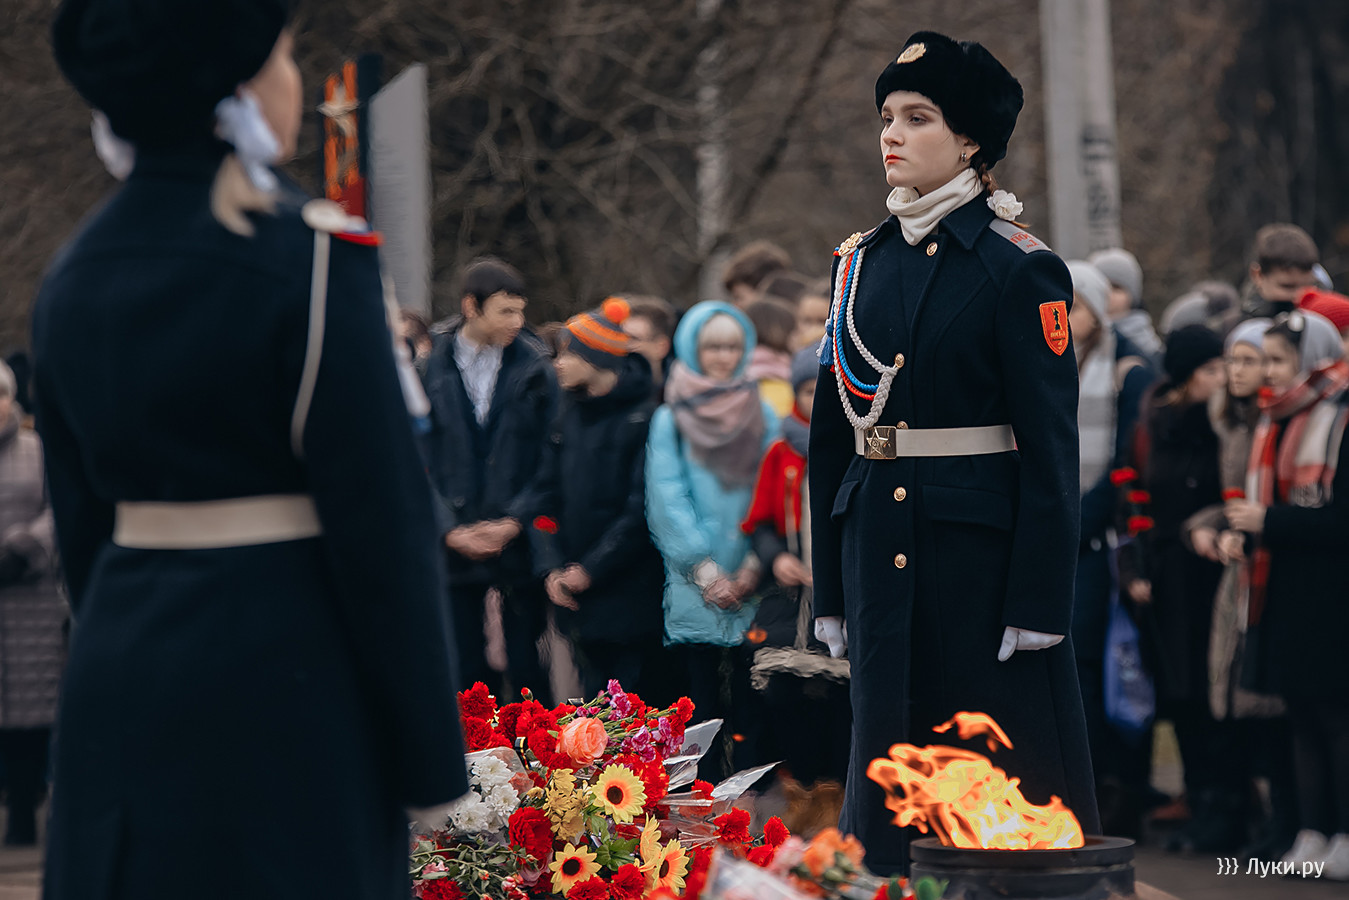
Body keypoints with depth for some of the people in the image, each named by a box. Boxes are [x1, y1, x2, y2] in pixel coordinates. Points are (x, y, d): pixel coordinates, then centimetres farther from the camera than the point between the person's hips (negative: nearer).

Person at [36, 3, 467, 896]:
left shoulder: (72, 277, 7)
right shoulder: (311, 259, -13)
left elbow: (80, 519, 13)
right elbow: (384, 526, -13)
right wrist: (432, 757, -7)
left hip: (119, 664, 7)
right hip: (285, 672, -6)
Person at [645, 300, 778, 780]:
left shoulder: (761, 415, 12)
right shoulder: (670, 420, 8)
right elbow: (667, 498, 0)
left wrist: (754, 564, -8)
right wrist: (705, 569, -10)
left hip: (751, 585, 1)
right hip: (694, 588, -1)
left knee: (749, 704, -4)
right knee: (701, 700, -3)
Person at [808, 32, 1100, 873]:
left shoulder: (1019, 269, -7)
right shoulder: (862, 262, 10)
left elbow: (1052, 448, -9)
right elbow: (833, 433, 13)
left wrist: (1038, 606, -14)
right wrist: (832, 590, 10)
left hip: (984, 549, -5)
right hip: (880, 544, 5)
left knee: (1013, 772, 0)